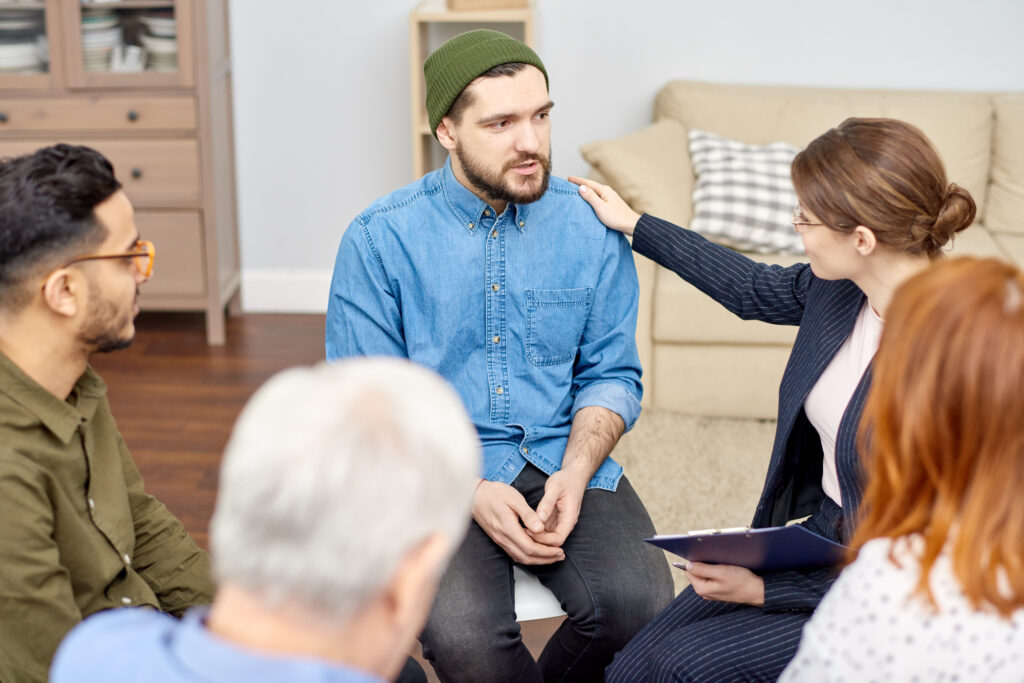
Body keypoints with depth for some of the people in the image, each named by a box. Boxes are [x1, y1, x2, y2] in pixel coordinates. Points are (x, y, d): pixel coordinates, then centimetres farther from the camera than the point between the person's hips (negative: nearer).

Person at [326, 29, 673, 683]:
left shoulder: (590, 224, 2)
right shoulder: (379, 238, -5)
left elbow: (612, 373, 8)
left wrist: (574, 474, -11)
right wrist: (471, 493, -17)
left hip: (565, 462, 3)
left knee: (637, 603, -24)